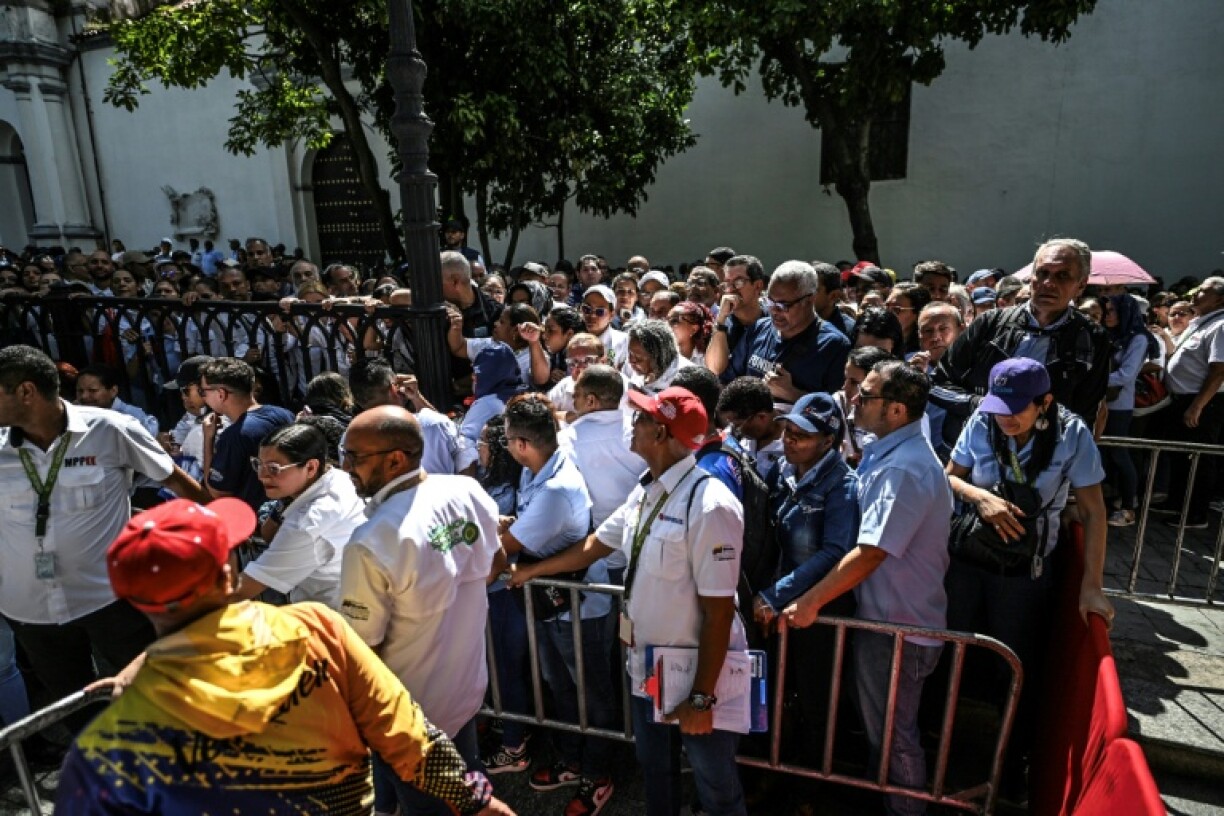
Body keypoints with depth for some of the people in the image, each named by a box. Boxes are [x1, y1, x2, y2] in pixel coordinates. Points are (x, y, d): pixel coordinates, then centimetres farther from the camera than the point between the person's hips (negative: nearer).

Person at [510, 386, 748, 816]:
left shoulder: (709, 505, -28)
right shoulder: (645, 491, -1)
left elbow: (718, 612, -25)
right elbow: (595, 544, 13)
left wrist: (702, 698, -21)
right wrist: (532, 570, 22)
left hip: (696, 677, -7)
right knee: (655, 771, 27)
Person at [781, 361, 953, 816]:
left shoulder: (904, 469, -29)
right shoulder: (890, 453, 4)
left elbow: (869, 554, -30)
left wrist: (811, 602, -24)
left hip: (899, 625, -10)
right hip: (884, 613, 10)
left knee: (894, 733, 12)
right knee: (879, 723, 27)